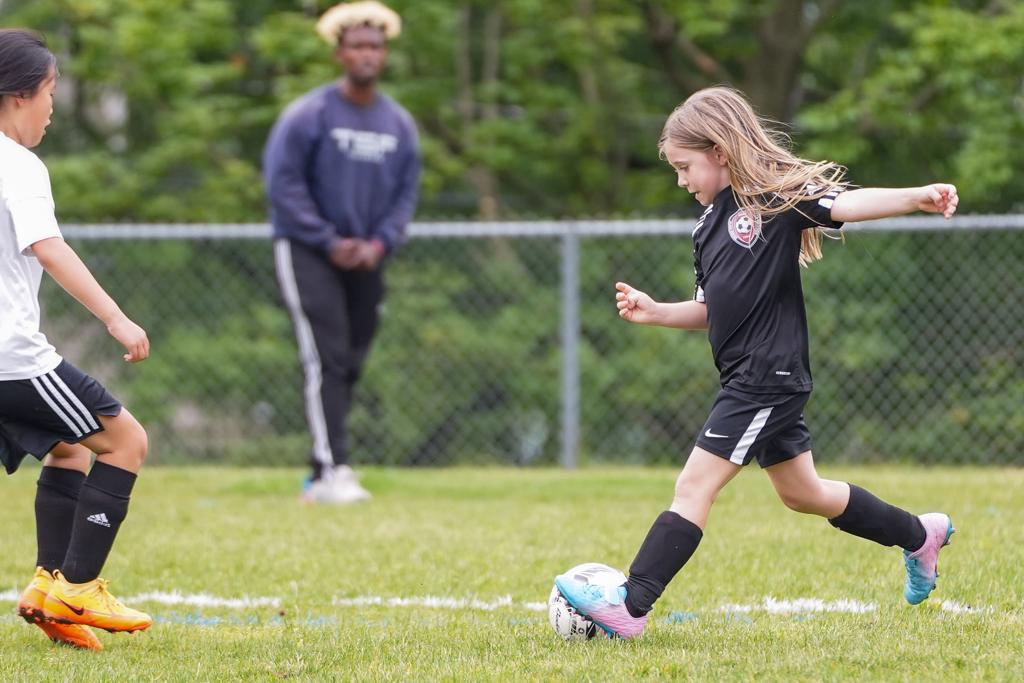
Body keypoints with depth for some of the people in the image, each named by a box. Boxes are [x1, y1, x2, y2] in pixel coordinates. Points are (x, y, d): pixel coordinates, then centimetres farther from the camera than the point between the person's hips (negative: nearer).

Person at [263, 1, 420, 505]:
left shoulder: (399, 124, 7)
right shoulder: (310, 114, -9)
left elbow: (406, 193, 13)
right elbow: (282, 183, -10)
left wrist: (380, 243, -5)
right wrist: (328, 242, -12)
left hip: (366, 257, 5)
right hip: (308, 253, -5)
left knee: (350, 365, 6)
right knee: (327, 360, -15)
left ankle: (320, 473, 14)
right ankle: (331, 471, -19)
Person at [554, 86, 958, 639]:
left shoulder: (778, 195, -9)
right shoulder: (709, 225, 15)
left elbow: (848, 204, -23)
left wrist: (917, 197, -39)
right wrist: (655, 313, 6)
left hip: (769, 375, -10)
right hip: (749, 379, 10)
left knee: (694, 485, -14)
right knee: (802, 494, 21)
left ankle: (630, 607, -18)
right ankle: (919, 535, 38)